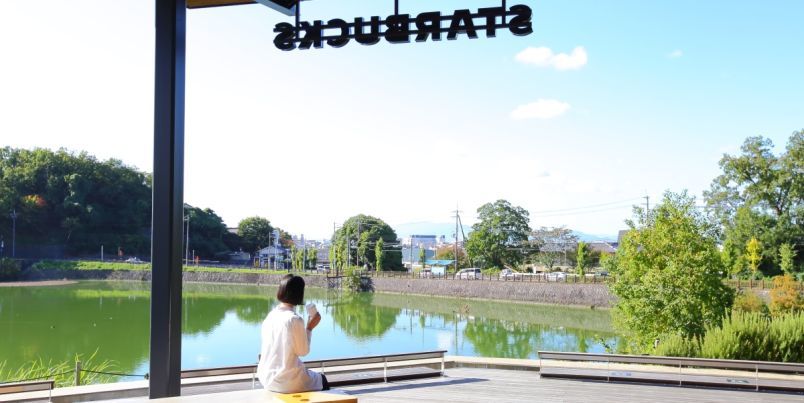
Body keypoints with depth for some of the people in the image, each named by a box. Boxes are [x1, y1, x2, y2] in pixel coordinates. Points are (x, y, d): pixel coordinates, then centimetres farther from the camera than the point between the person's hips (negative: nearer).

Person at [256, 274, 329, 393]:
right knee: (322, 381, 21)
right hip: (286, 381, -7)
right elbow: (303, 351, -10)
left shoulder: (271, 315, 0)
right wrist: (309, 328, -3)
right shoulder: (295, 319, -20)